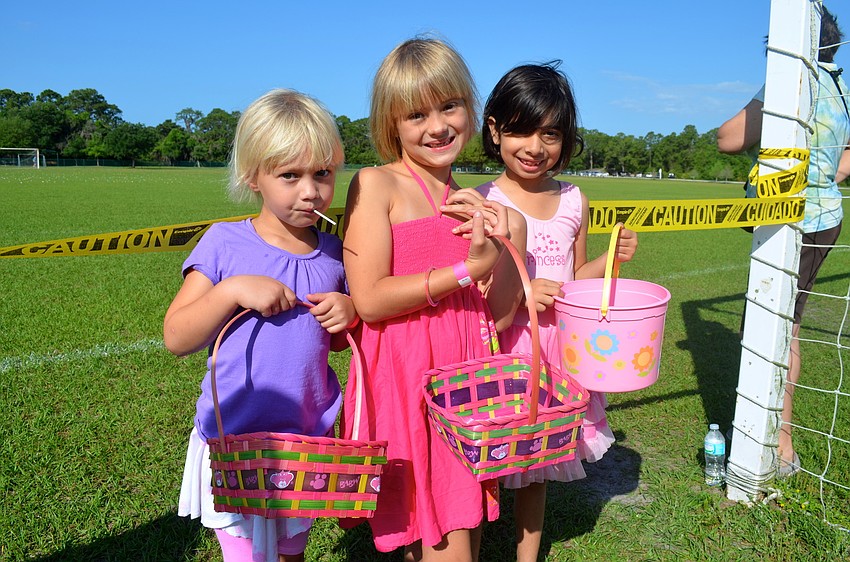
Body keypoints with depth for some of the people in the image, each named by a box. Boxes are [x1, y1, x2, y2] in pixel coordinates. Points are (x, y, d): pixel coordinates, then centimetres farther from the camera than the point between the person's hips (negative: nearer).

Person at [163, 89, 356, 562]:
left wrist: (350, 312, -10)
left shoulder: (333, 253, -2)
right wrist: (233, 290, -24)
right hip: (235, 441, -3)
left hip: (310, 440, 3)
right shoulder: (225, 244, -11)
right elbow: (177, 338, -11)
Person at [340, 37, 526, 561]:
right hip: (404, 377, -5)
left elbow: (498, 316, 6)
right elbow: (369, 299, -14)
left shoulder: (475, 203, 10)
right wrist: (467, 270, -15)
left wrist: (510, 243, -9)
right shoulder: (375, 184, -5)